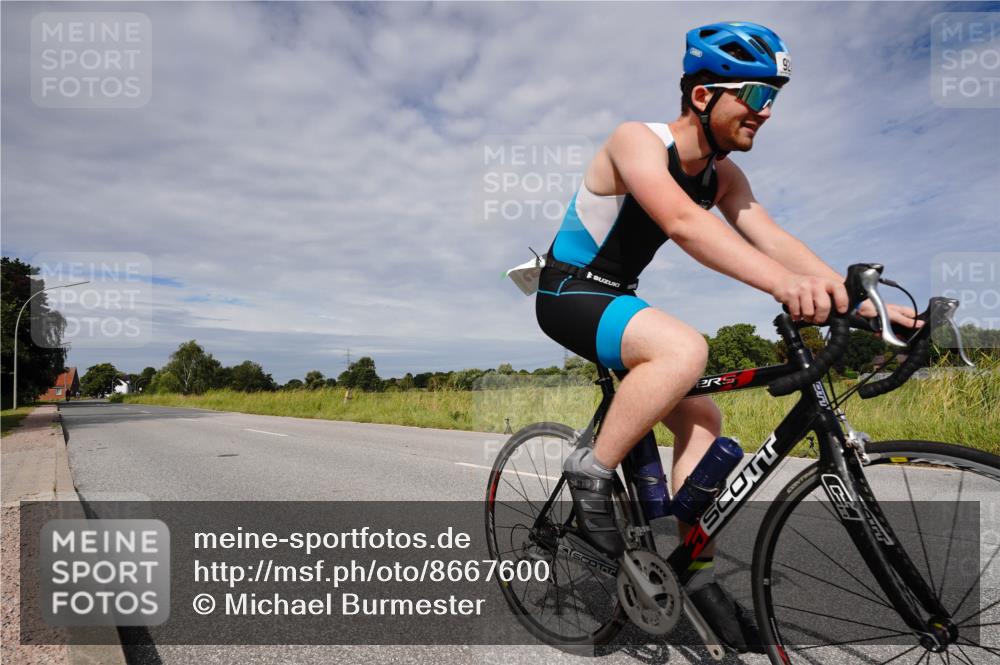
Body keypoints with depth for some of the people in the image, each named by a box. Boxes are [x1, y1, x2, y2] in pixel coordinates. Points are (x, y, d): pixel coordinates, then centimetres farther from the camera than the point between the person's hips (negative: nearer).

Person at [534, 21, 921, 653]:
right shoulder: (637, 140, -20)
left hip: (616, 297, 8)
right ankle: (592, 474, -17)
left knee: (701, 417, -1)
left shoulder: (724, 174, 4)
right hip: (569, 293, -8)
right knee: (685, 347, -34)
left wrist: (862, 300, -22)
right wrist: (785, 283, -51)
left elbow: (771, 236, -10)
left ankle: (696, 570, 9)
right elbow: (682, 221, -39)